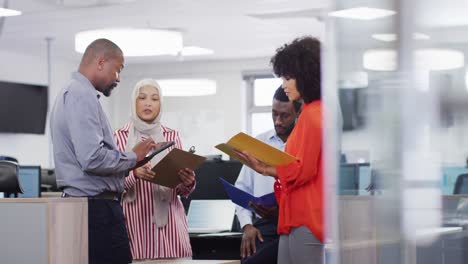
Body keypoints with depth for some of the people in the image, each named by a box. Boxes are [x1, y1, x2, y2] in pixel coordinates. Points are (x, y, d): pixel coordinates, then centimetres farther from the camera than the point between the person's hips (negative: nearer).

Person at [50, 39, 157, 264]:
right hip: (96, 209, -11)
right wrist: (132, 157, -9)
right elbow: (93, 158, -24)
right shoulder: (82, 95, -14)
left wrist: (130, 167, 13)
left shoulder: (72, 93, 19)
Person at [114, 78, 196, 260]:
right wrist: (134, 174, -19)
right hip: (135, 219, -2)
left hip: (169, 218, 2)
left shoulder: (172, 136, 11)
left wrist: (188, 182, -10)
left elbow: (182, 190, 12)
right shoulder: (119, 137, 3)